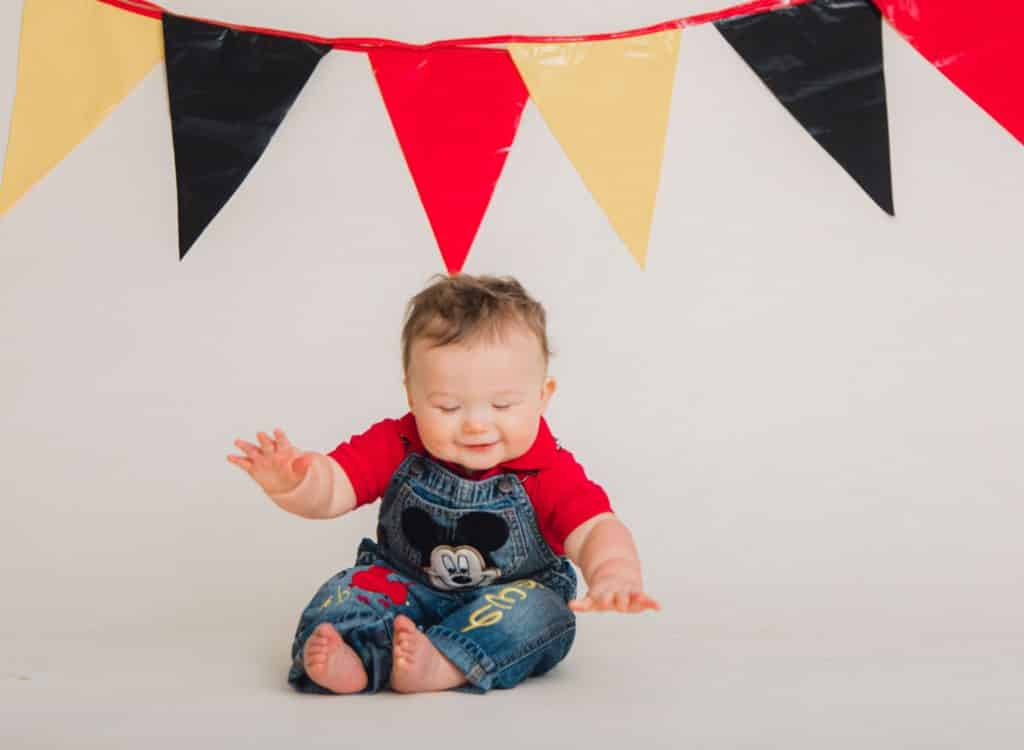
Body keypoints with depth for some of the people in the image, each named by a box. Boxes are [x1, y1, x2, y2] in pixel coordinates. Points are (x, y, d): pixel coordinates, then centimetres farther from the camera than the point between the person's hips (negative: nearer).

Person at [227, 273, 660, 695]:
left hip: (510, 595, -1)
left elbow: (595, 530, -30)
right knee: (348, 593, -22)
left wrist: (614, 573, -54)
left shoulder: (549, 473, -17)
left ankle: (440, 666, -46)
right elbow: (329, 491, -20)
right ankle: (351, 658, -50)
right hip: (404, 589, 2)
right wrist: (291, 484, -45)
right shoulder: (395, 448, -11)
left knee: (536, 612, -31)